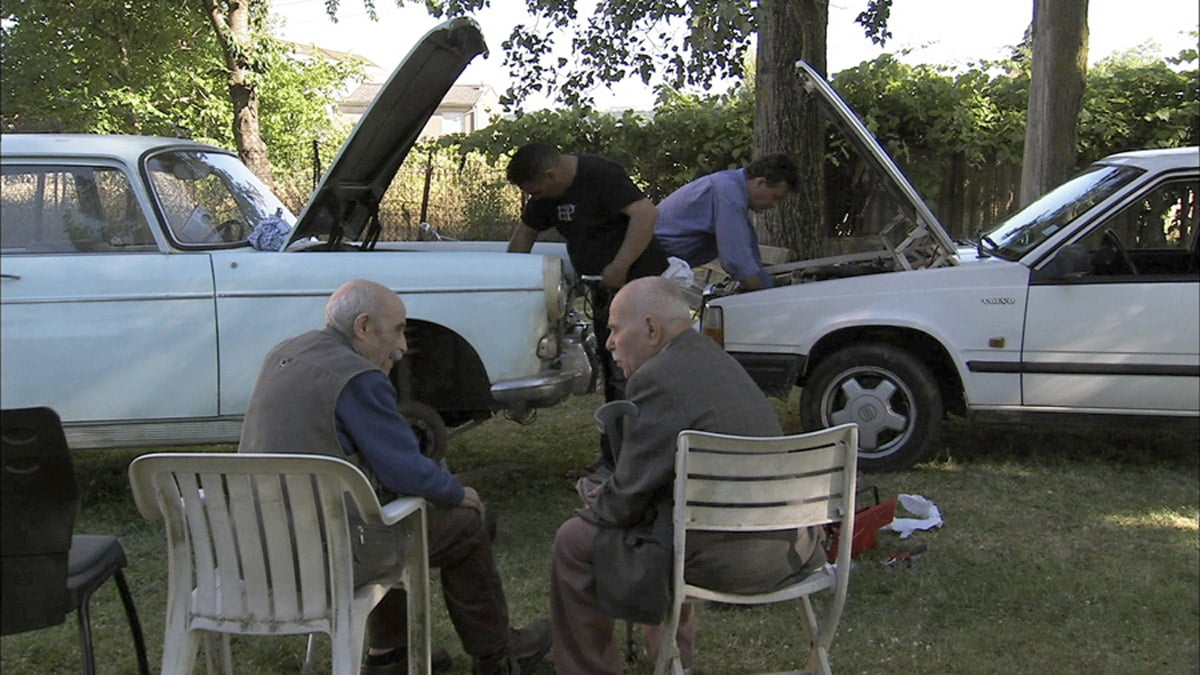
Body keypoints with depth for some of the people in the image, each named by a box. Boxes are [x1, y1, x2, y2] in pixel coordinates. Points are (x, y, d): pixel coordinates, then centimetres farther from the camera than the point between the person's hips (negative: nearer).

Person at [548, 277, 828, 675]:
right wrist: (610, 492, 19)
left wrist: (595, 505, 10)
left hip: (727, 559, -9)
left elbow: (626, 502, -10)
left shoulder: (656, 378, -15)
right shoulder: (716, 359, 13)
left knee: (574, 541, 4)